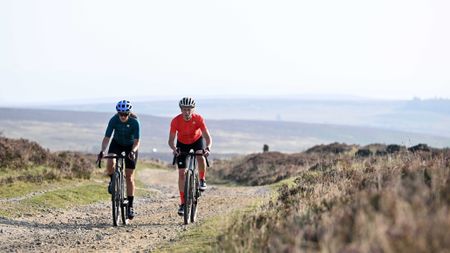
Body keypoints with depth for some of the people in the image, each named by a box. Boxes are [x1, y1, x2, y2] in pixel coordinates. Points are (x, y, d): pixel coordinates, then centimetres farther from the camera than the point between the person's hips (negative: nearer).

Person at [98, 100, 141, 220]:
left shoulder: (134, 122, -28)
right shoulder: (114, 120, -24)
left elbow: (137, 141, -30)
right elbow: (107, 137, -26)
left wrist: (133, 151, -50)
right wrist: (102, 151, -43)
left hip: (130, 146, -1)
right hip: (117, 143, 1)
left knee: (129, 177, -4)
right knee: (110, 164, -30)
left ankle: (130, 206, 3)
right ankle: (113, 181, 2)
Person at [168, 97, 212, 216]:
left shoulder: (198, 119, -29)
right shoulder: (176, 121, -28)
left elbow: (207, 136, -31)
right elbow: (171, 140, -25)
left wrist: (208, 147, -51)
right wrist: (174, 149, -47)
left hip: (197, 140, -1)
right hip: (182, 143, 1)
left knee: (200, 156, -34)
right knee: (181, 173, -6)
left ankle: (202, 180, -8)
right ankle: (183, 203, -1)